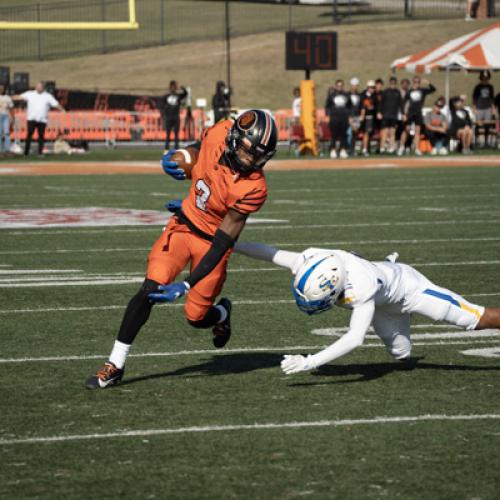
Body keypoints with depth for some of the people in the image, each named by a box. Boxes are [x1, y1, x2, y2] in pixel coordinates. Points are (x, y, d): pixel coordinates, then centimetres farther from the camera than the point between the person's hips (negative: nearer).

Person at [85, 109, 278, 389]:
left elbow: (222, 243, -27)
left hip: (212, 241, -3)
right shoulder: (219, 133, -18)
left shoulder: (253, 188, -30)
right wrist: (176, 159, -9)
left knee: (197, 318, 1)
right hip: (184, 224, 3)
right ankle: (115, 366, -2)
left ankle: (223, 313, 39)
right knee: (149, 291, -10)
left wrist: (187, 285, -29)